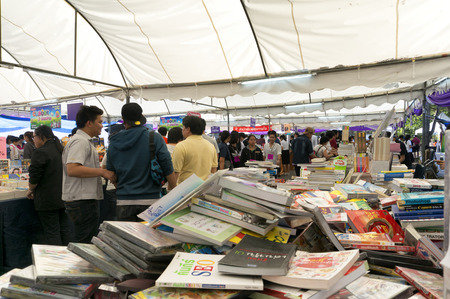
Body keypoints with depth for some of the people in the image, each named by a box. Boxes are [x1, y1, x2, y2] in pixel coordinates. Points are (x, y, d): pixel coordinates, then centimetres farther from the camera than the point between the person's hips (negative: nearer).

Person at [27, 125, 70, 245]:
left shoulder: (40, 152, -14)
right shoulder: (61, 150, 10)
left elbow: (34, 177, -16)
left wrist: (31, 190, 3)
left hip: (48, 200, -7)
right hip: (64, 198, 8)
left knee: (52, 232, 0)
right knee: (64, 229, 14)